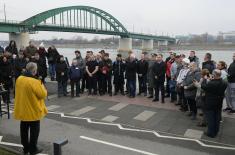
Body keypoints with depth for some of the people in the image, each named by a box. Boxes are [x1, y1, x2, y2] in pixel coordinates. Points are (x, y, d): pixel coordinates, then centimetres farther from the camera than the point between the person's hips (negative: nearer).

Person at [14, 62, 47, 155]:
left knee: (24, 130, 18)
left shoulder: (19, 79, -1)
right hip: (33, 110, -7)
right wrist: (41, 85, -1)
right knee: (34, 130, 9)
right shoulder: (35, 82, -24)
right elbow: (43, 95, -17)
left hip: (22, 110, 7)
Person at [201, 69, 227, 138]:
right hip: (219, 104, 6)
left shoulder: (211, 83, -29)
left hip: (210, 104, -6)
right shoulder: (224, 83, -9)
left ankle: (211, 133, 17)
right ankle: (215, 131, 32)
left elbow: (203, 86, -14)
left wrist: (205, 79, 0)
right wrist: (212, 80, 3)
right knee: (217, 118, 18)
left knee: (210, 119, 7)